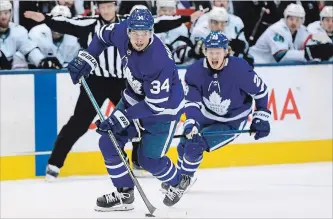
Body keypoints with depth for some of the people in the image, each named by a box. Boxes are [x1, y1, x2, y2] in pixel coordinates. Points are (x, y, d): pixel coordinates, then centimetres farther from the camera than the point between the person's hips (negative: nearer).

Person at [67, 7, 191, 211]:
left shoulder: (159, 60, -38)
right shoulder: (123, 31, -20)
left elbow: (156, 104, -31)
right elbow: (103, 35, 5)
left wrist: (122, 117, -30)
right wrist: (86, 59, -3)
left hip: (164, 107, -7)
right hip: (134, 98, 7)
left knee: (149, 159, -4)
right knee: (109, 142, -1)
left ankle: (178, 182, 27)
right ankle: (124, 194, 12)